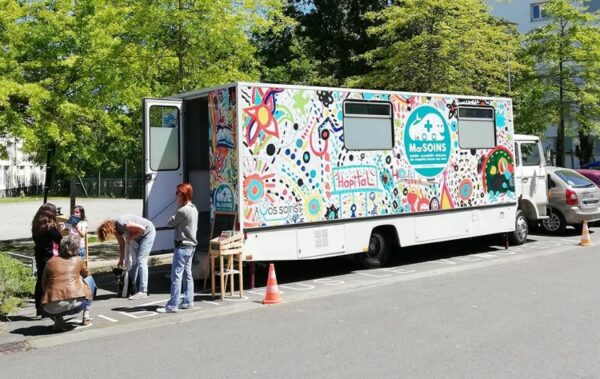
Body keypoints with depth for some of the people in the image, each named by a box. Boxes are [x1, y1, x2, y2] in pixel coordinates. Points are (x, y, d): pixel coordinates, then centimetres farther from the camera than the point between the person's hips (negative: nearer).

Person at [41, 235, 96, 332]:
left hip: (52, 309, 2)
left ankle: (57, 319, 7)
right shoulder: (78, 261, 11)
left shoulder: (50, 262, 13)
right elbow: (86, 275, 32)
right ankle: (86, 316, 22)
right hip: (76, 304, -2)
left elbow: (43, 286, 18)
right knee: (89, 279, 26)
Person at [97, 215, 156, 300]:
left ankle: (143, 292, -16)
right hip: (139, 236, 9)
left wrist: (131, 238, -18)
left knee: (141, 260, -14)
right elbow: (122, 245, 8)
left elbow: (142, 229, -29)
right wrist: (121, 260, 9)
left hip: (148, 232, -9)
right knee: (134, 260, 13)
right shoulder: (115, 229, -4)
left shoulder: (122, 224, -32)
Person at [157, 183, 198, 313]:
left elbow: (170, 223, -10)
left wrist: (175, 213, 3)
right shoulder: (194, 209, 11)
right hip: (191, 245, 10)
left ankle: (172, 305, -7)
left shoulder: (183, 211, -18)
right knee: (187, 274, 13)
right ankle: (188, 301, 18)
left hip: (182, 246, -10)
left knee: (176, 276, -8)